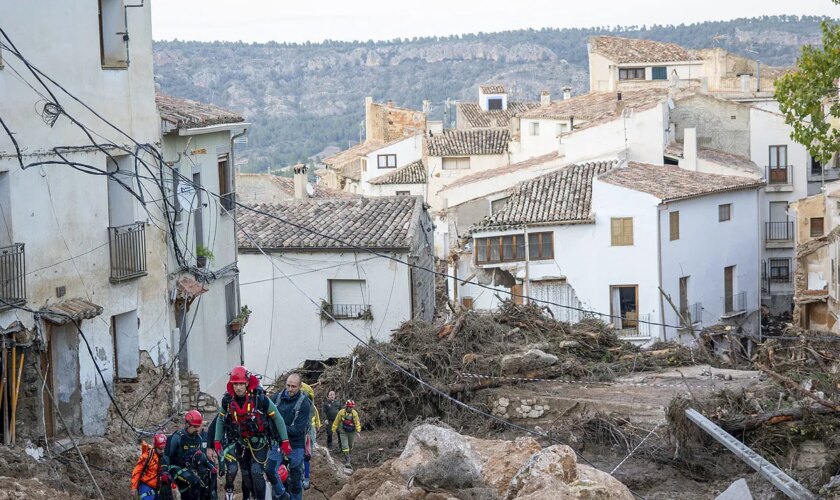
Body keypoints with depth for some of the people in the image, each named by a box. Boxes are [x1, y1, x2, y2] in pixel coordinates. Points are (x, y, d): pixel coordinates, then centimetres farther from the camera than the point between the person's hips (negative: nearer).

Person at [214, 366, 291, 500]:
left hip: (260, 442, -4)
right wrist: (217, 441, 6)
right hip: (242, 442, 4)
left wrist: (285, 441, -12)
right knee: (246, 474, 7)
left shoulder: (260, 398, -21)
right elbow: (220, 420, 10)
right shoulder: (227, 400, -10)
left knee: (256, 472, -15)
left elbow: (277, 418, -12)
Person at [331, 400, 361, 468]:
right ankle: (347, 461, -10)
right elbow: (336, 421, -5)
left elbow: (357, 423, -3)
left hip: (351, 432, 2)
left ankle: (347, 457, 41)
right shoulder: (341, 412, -16)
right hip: (343, 432, -2)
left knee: (350, 446, 16)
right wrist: (333, 430, 1)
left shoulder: (354, 413, -11)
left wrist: (358, 431, -10)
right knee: (345, 446, -11)